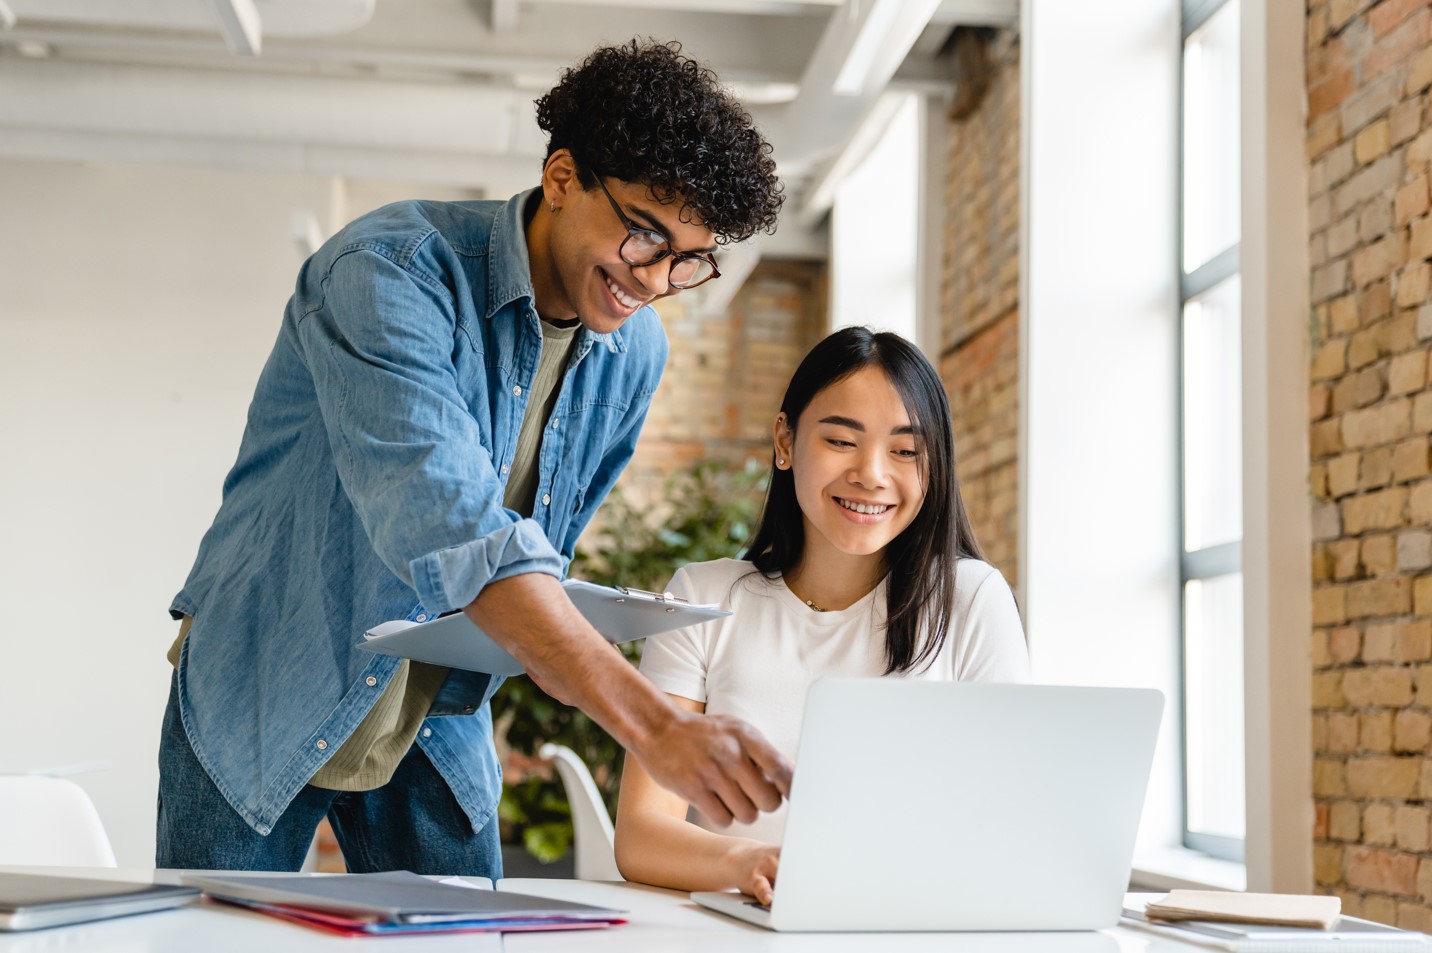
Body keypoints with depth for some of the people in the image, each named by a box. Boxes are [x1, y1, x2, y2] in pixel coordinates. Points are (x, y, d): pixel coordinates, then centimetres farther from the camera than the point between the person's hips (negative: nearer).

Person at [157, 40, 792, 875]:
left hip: (440, 723, 5)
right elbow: (443, 518, -41)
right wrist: (652, 725, -49)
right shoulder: (388, 273, -26)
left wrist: (544, 622, -11)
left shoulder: (636, 353, -3)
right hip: (262, 706, -5)